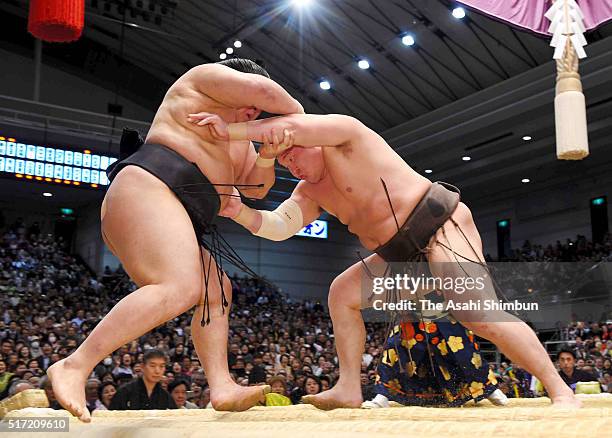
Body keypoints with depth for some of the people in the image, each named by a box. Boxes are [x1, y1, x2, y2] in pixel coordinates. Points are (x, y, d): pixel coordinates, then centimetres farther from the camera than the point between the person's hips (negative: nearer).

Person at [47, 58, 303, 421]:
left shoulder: (238, 138, 34)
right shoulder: (207, 77, 10)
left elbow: (257, 187, 31)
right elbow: (260, 89, -6)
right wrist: (294, 110, 11)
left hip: (175, 219, 11)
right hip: (148, 190, -11)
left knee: (216, 291, 11)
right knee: (180, 289, -28)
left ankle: (222, 387, 1)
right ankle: (75, 367, -32)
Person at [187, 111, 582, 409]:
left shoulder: (342, 133, -7)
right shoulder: (309, 193, 15)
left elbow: (291, 125, -24)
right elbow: (277, 226, 2)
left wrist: (231, 130, -20)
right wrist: (240, 212, -13)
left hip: (442, 226, -9)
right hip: (404, 253, 9)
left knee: (479, 314, -23)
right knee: (343, 292, 6)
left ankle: (560, 389, -14)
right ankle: (349, 389, 4)